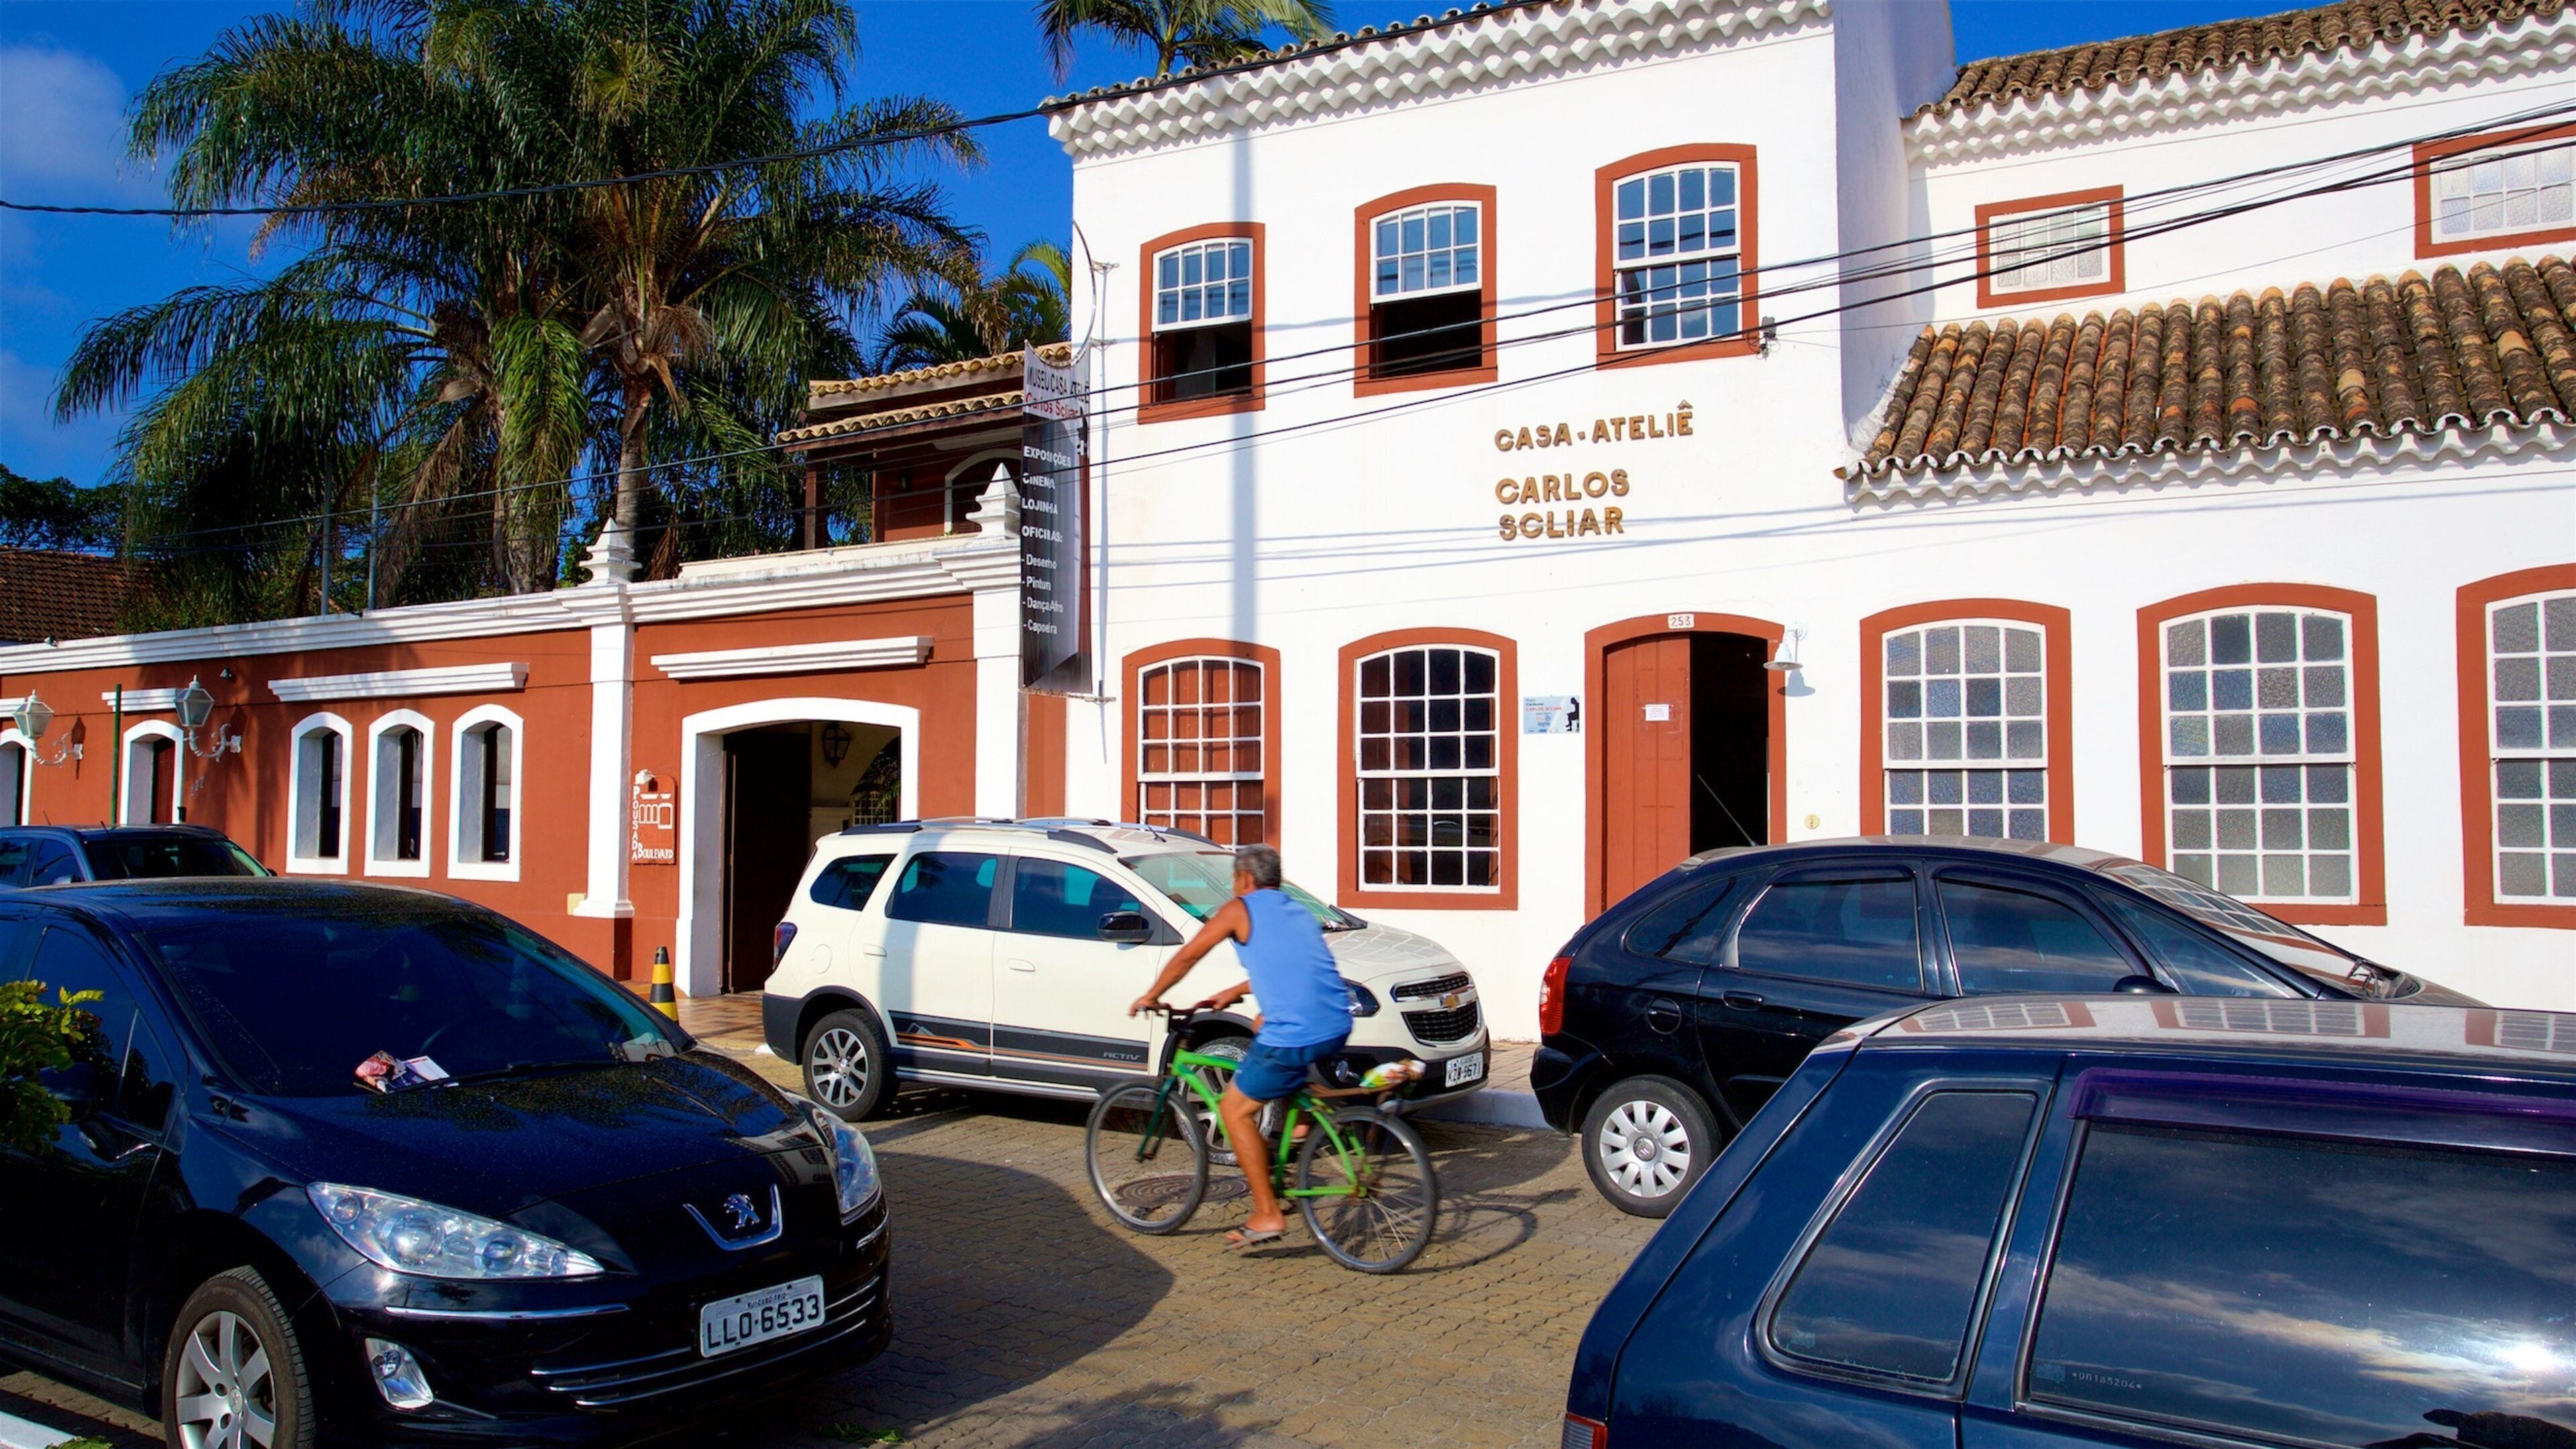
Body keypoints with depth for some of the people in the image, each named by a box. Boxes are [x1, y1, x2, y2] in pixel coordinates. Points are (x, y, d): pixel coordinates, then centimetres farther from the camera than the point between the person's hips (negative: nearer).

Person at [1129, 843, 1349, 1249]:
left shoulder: (1240, 909, 4)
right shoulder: (1298, 912, 23)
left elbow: (1186, 958, 10)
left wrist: (1151, 997, 24)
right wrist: (1232, 994, 41)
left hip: (1293, 1039, -8)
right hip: (1338, 1029, 8)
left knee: (1235, 1110, 10)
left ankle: (1267, 1215, 7)